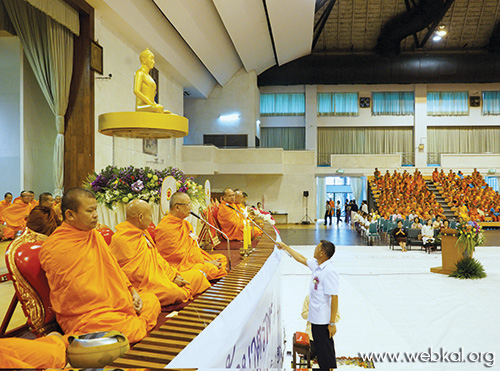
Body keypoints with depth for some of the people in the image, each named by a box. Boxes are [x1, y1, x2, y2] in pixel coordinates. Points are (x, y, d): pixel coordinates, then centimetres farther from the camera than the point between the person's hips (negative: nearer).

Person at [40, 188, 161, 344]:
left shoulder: (94, 235, 12)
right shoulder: (53, 248, -14)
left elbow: (113, 267, 19)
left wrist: (132, 292, 5)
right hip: (83, 317, -9)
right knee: (136, 332, -26)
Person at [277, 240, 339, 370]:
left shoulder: (329, 272, -23)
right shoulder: (316, 264, 4)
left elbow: (334, 297, -23)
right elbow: (302, 259, 22)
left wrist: (333, 323, -22)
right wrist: (285, 246, 30)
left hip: (323, 320, -9)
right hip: (315, 318, 9)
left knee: (326, 352, 0)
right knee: (319, 349, 19)